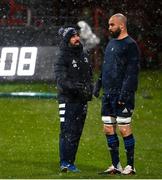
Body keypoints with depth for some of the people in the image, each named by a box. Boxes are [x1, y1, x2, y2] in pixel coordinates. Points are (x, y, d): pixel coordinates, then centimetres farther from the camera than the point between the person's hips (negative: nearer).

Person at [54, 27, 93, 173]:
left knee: (77, 132, 8)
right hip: (68, 100, -7)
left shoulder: (84, 55, 13)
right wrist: (75, 86, -34)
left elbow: (89, 76, 21)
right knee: (68, 131, -10)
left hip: (82, 100, 7)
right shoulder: (63, 58, -9)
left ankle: (70, 162, 13)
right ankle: (65, 162, -8)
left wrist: (89, 89, 2)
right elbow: (61, 80, -19)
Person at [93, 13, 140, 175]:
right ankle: (116, 166, 15)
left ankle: (130, 166, 0)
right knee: (108, 130, 8)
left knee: (124, 129, -7)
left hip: (122, 95, -9)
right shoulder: (111, 43, 18)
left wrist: (124, 93, -21)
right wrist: (98, 84, 17)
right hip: (108, 94, 9)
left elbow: (131, 72, -15)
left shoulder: (130, 45, -9)